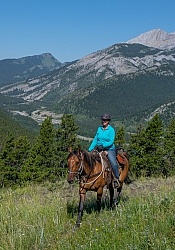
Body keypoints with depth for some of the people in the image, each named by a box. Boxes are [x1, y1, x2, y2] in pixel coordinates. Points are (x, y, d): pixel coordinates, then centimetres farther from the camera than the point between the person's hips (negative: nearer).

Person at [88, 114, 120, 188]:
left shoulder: (111, 130, -6)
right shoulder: (99, 129, 10)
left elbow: (111, 142, -13)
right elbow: (95, 140, 12)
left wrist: (103, 145, -25)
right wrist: (90, 149, 4)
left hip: (109, 149, -5)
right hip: (99, 150, 5)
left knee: (114, 163, -23)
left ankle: (116, 179, -5)